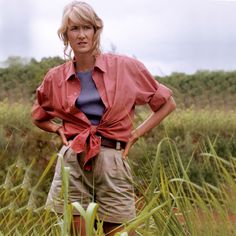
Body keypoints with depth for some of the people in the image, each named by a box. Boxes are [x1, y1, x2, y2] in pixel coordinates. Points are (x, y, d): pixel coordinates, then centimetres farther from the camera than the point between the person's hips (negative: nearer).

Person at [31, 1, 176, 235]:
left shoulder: (126, 67, 0)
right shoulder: (56, 77, 7)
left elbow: (167, 103, 9)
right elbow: (39, 117, 26)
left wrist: (135, 134, 1)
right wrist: (59, 129, 7)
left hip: (112, 162, -1)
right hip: (72, 162, 2)